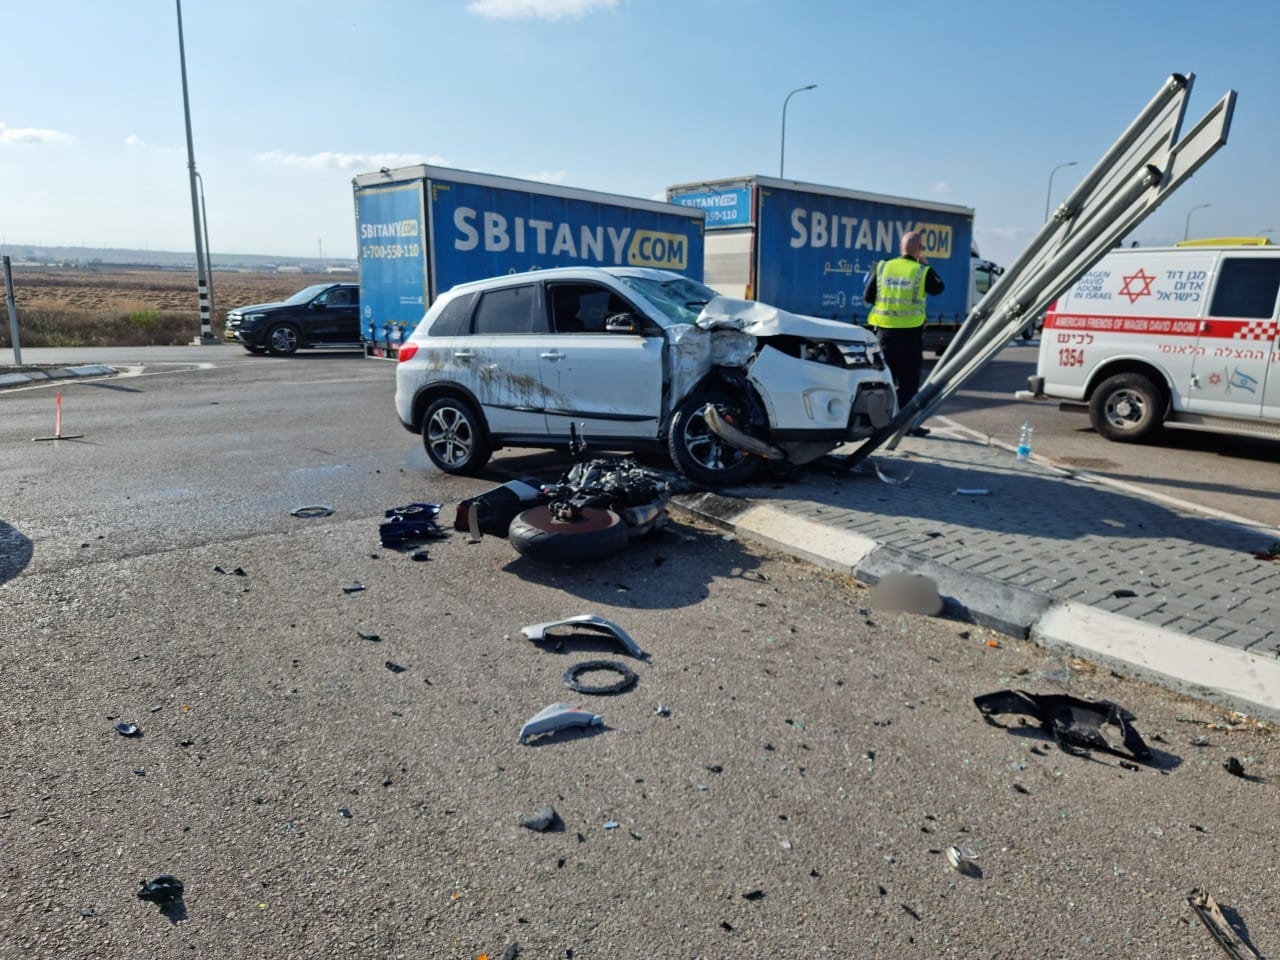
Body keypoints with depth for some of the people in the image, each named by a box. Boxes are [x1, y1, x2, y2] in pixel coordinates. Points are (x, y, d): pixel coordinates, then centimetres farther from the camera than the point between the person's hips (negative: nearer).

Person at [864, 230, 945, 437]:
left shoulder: (882, 267, 1)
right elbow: (938, 288, 13)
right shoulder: (923, 272, -6)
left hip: (884, 331, 3)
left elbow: (868, 297, 5)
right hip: (910, 334, -3)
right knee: (909, 381, 3)